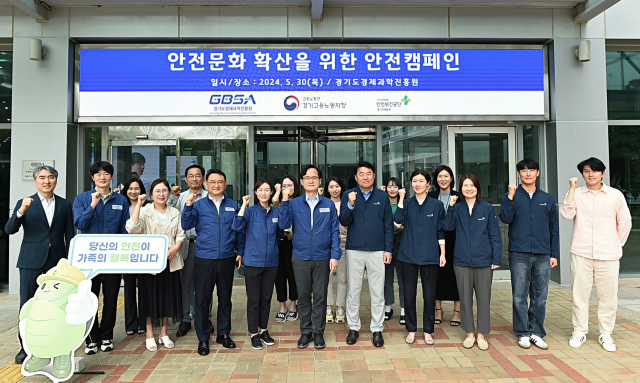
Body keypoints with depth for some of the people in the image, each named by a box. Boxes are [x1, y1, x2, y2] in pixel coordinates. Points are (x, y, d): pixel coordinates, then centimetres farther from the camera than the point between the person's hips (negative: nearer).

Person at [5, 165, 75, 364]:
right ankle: (25, 347, 14)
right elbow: (9, 230, -5)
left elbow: (69, 235, 8)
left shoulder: (65, 204, 8)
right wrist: (20, 211, -22)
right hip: (31, 261, -1)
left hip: (57, 261, 1)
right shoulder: (25, 203, 4)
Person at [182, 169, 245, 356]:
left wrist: (240, 252, 5)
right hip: (204, 259, -1)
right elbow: (186, 225, -5)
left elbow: (238, 230, 10)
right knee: (202, 299, 5)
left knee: (225, 298, 12)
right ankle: (203, 338, 19)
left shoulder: (233, 206, 7)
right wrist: (188, 205, -16)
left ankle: (224, 334, 28)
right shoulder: (198, 205, 4)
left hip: (227, 259, 1)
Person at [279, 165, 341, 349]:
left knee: (320, 297, 8)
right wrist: (285, 200, -15)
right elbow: (284, 224, -9)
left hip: (322, 258, 0)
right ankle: (305, 331, 24)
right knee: (303, 296, 10)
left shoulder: (328, 204, 3)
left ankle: (318, 332, 22)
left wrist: (335, 255, -5)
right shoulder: (294, 204, 3)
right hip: (301, 258, 0)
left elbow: (335, 231, 2)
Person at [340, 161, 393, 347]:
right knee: (353, 291, 8)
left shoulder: (382, 196, 4)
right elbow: (344, 222, -3)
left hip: (377, 250, 0)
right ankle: (353, 328, 21)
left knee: (377, 292, 6)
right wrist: (350, 205, -20)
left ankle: (377, 330, 18)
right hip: (354, 250, 0)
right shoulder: (349, 195, 3)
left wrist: (388, 249, 0)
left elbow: (388, 224, 5)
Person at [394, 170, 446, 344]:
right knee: (409, 294, 7)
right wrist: (401, 198, -15)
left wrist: (442, 254, 1)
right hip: (408, 255, 1)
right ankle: (411, 330, 21)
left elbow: (440, 231, 5)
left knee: (429, 295, 5)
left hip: (429, 256, -1)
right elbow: (398, 219, -14)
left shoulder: (436, 205, 3)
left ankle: (428, 331, 21)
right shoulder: (407, 203, 5)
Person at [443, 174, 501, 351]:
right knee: (465, 298, 9)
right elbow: (448, 226, -8)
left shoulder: (487, 208, 0)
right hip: (462, 261, 1)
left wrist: (497, 258, -5)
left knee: (483, 298, 6)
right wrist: (451, 207, -14)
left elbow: (495, 235, 1)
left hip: (484, 260, -1)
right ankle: (470, 333, 22)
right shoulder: (457, 208, 5)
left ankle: (482, 334, 19)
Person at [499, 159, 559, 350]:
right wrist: (510, 197, -17)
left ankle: (537, 332, 19)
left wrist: (554, 254, 8)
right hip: (519, 254, -2)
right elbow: (505, 218, -10)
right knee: (520, 296, 1)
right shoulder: (512, 196, 5)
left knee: (540, 297, 7)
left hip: (542, 255, 2)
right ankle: (523, 333, 12)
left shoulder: (547, 199, 12)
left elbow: (554, 228, 13)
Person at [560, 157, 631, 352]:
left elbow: (624, 222, 10)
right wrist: (572, 188, -11)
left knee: (608, 295, 6)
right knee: (580, 293, 6)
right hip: (581, 253, 0)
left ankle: (605, 334, 21)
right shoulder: (576, 194, 3)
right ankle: (579, 331, 18)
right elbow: (566, 214, -14)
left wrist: (617, 244, 10)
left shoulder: (615, 195, 3)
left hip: (608, 255, 0)